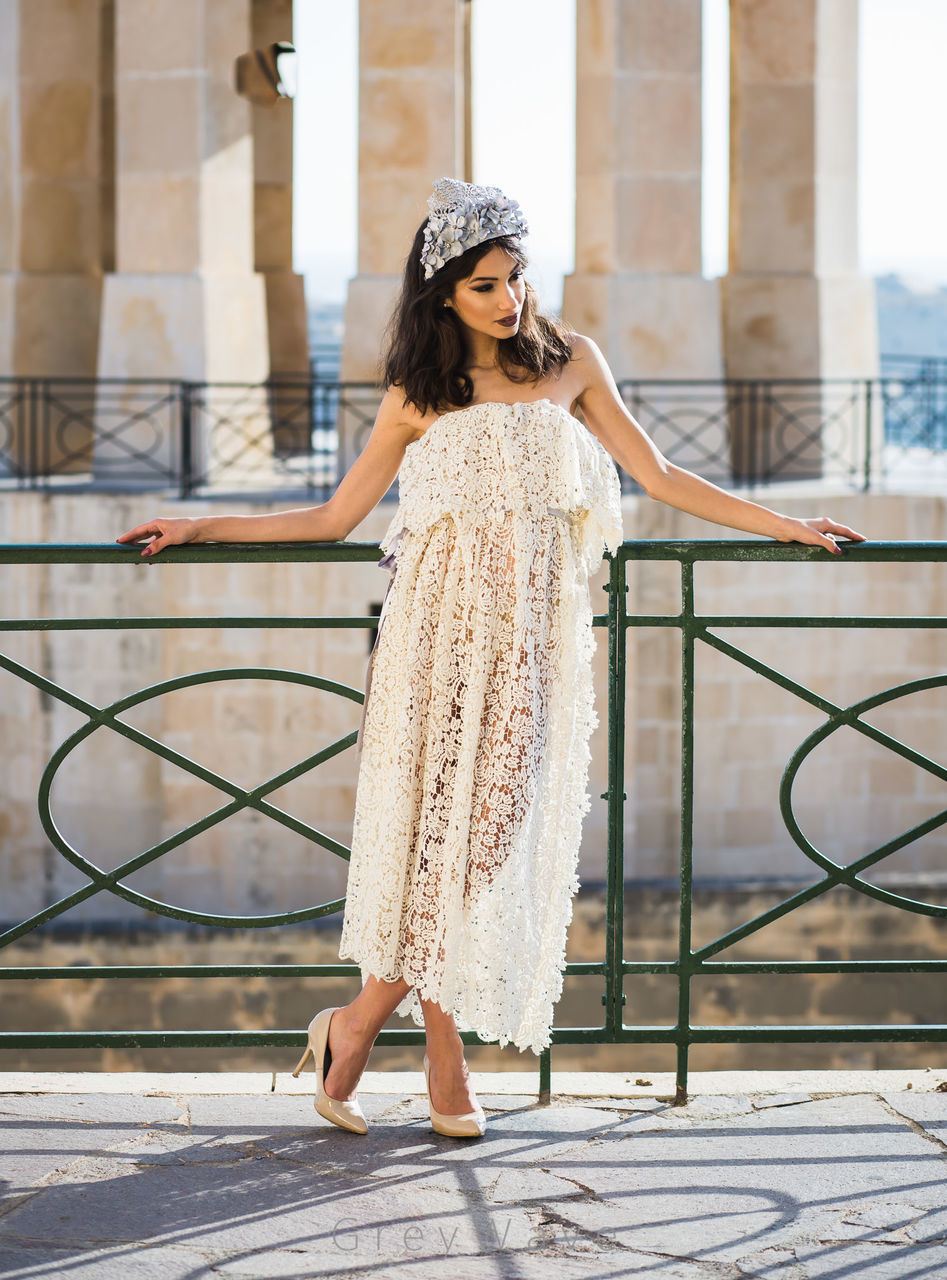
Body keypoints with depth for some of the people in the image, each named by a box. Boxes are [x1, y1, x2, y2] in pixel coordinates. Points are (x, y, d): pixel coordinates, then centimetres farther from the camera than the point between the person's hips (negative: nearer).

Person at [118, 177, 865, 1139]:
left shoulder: (570, 363, 12)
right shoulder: (417, 397, 9)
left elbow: (657, 476, 15)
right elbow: (333, 518, 14)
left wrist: (784, 525, 12)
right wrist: (197, 528, 9)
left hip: (533, 628, 2)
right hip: (446, 622, -1)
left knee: (495, 822, -5)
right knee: (445, 822, -7)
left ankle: (359, 1022, 5)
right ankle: (444, 1065, 1)